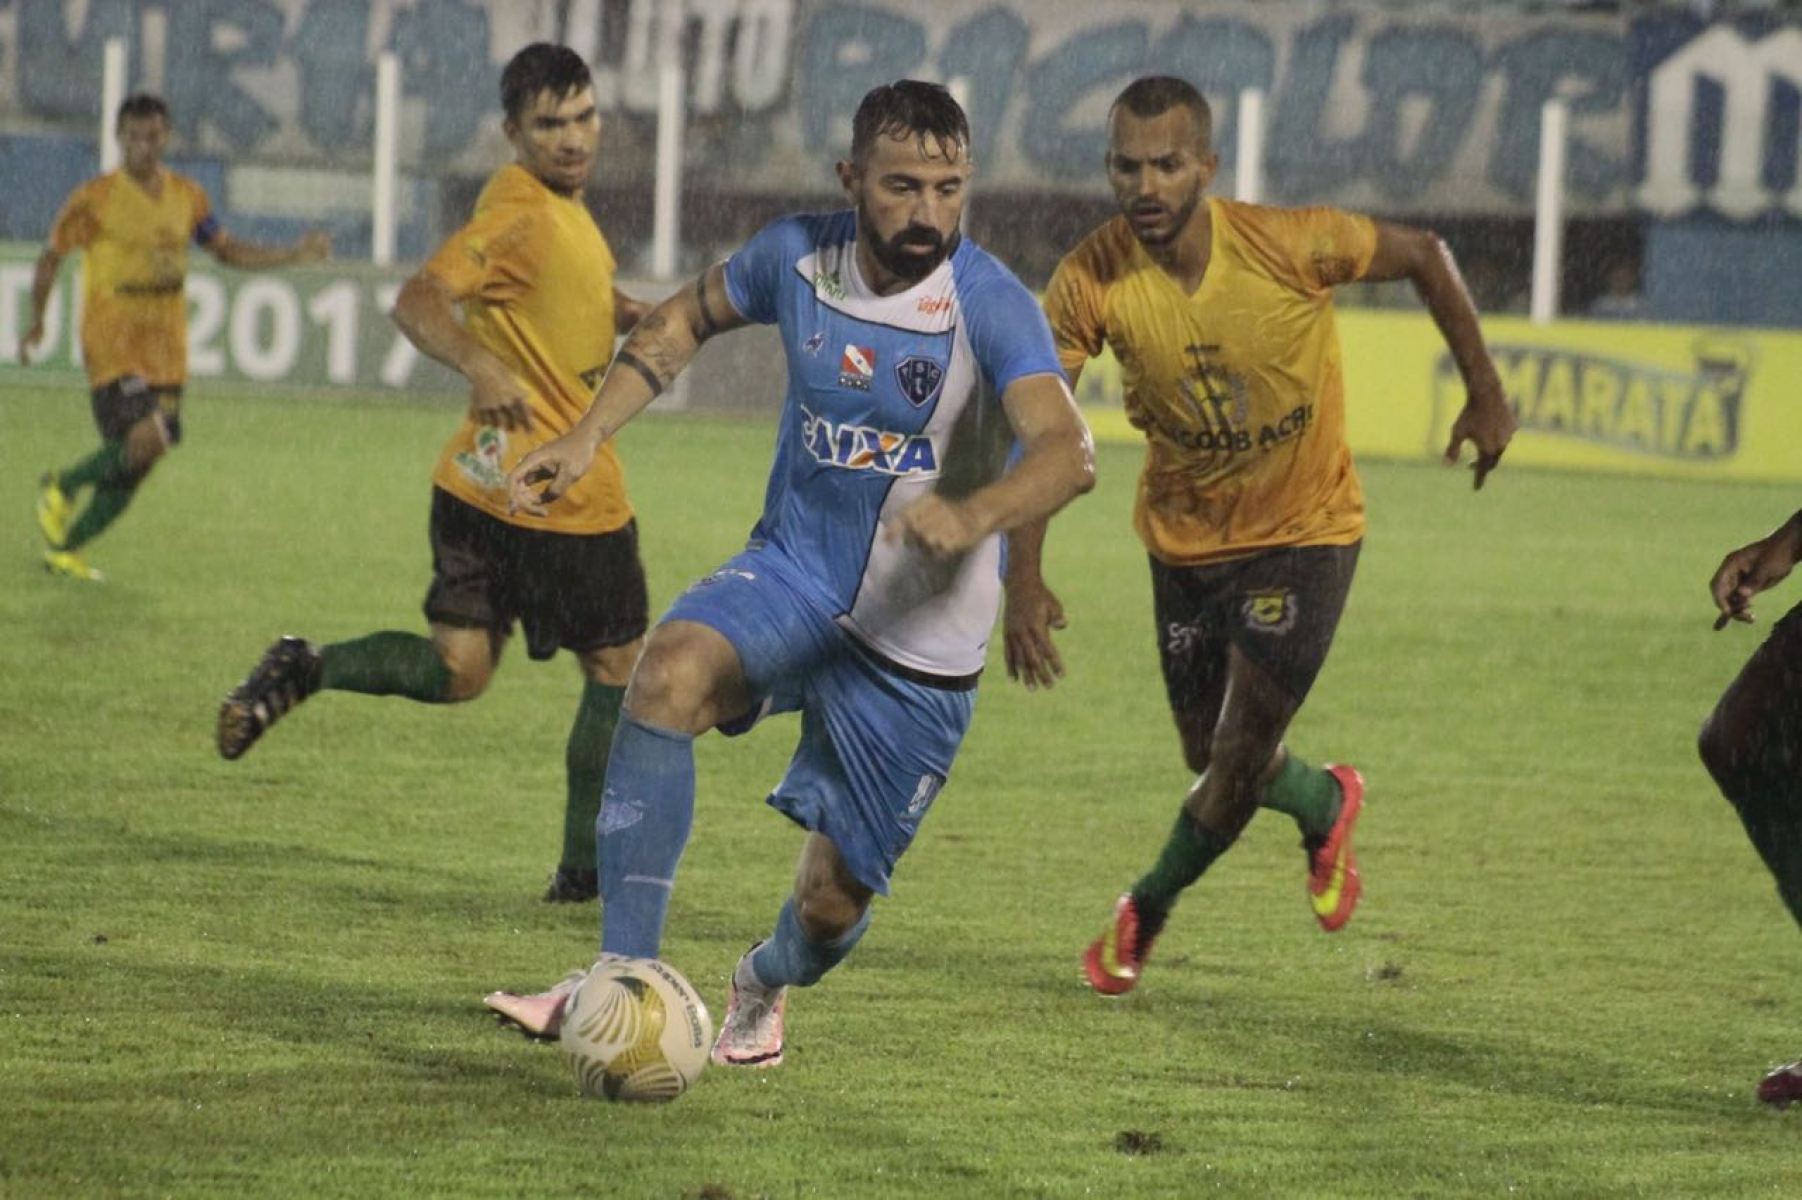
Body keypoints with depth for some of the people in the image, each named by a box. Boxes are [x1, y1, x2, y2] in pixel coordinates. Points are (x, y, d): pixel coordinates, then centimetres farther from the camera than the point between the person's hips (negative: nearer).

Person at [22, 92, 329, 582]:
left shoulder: (187, 196, 8)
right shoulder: (95, 199, -7)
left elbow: (228, 250, 18)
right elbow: (52, 257, 1)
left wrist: (294, 255, 7)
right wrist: (36, 322, -6)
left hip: (166, 348, 6)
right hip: (113, 340, -5)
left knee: (130, 463, 5)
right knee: (146, 438, -24)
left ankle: (65, 546, 21)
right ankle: (62, 487, 1)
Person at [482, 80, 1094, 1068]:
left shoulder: (988, 304, -21)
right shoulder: (799, 256, -7)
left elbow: (1067, 451, -35)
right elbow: (685, 321, 13)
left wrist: (972, 515, -55)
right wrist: (587, 438, 1)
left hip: (918, 642, -3)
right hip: (794, 573, 3)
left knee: (831, 902, 2)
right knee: (672, 669, -31)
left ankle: (766, 985, 43)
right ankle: (624, 981, -29)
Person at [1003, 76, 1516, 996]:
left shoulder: (1291, 245, -27)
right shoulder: (1090, 280, -22)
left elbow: (1424, 256, -8)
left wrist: (1485, 395, -4)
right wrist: (1024, 582, -30)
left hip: (1303, 531, -3)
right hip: (1185, 535, 3)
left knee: (1239, 757, -8)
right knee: (1210, 757, 11)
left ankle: (1146, 910, 20)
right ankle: (1326, 804, 46)